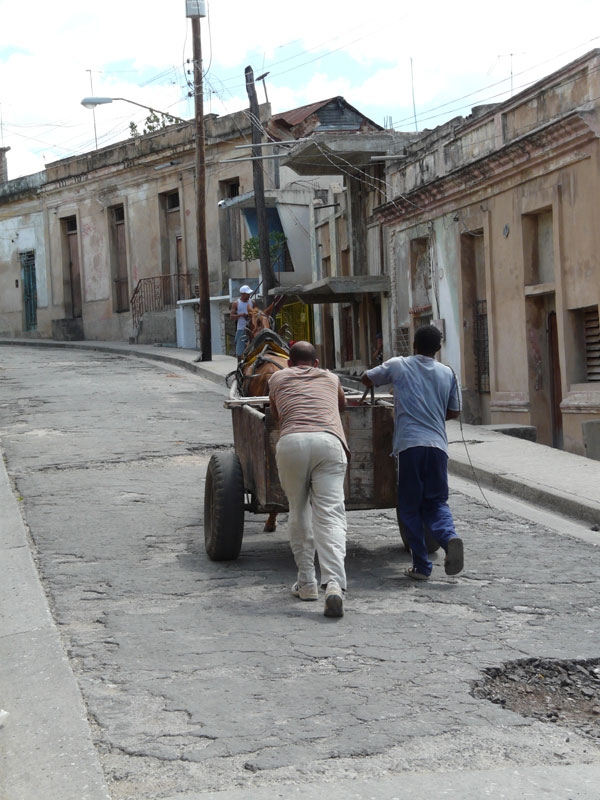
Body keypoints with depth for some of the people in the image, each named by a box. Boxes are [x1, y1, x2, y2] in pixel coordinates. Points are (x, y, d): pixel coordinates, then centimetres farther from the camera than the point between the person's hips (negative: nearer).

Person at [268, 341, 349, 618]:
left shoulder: (278, 378, 29)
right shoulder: (330, 378, 33)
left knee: (298, 512, 16)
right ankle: (334, 584, -24)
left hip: (291, 442, 0)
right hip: (329, 441, 0)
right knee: (330, 515, -6)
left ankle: (306, 583, 16)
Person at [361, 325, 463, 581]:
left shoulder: (397, 366, 7)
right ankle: (450, 537, -19)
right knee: (436, 502, 12)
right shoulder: (447, 373, 13)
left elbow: (367, 379, 21)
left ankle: (421, 566, 3)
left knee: (410, 507, 7)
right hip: (437, 444, 2)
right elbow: (454, 411, 20)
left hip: (409, 444, -2)